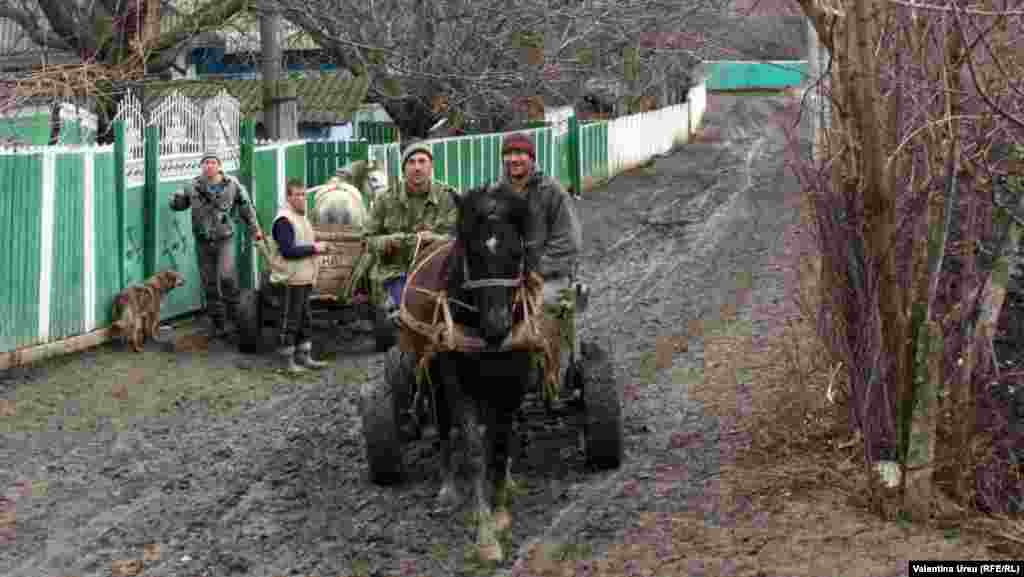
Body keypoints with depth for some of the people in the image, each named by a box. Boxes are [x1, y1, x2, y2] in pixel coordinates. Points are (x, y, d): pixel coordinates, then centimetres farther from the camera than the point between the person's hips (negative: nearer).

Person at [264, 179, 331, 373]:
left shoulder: (301, 217, 15)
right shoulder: (284, 220, -17)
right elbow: (288, 250, -24)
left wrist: (317, 247, 10)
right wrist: (313, 248, -20)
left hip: (304, 279, 10)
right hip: (291, 279, -10)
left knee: (305, 320, 15)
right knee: (290, 321, -4)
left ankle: (304, 357, 23)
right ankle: (287, 361, 3)